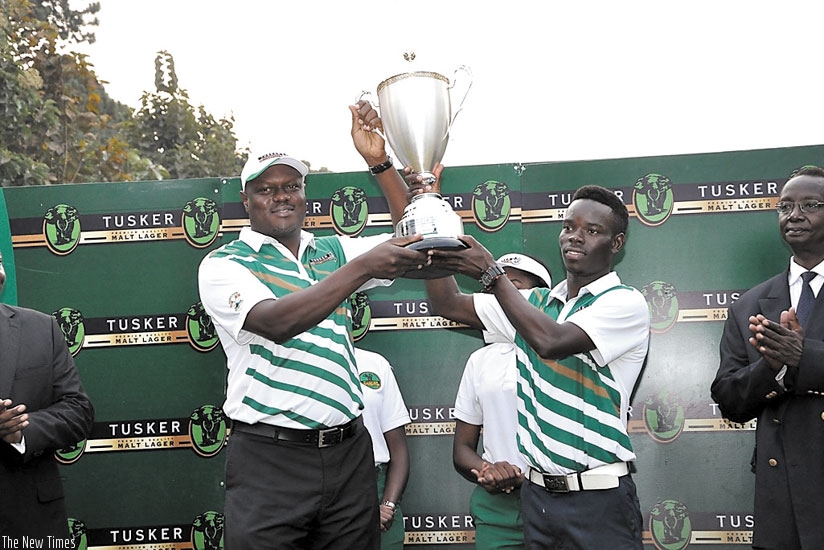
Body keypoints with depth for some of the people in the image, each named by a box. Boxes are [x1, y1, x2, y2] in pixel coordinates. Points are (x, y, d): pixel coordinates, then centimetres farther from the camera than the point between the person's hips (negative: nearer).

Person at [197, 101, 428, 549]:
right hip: (269, 459, -4)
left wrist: (378, 161, -4)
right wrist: (362, 267, -28)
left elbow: (410, 236, 6)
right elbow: (276, 322, -21)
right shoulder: (223, 264, -3)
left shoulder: (332, 252, 13)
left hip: (349, 451, 5)